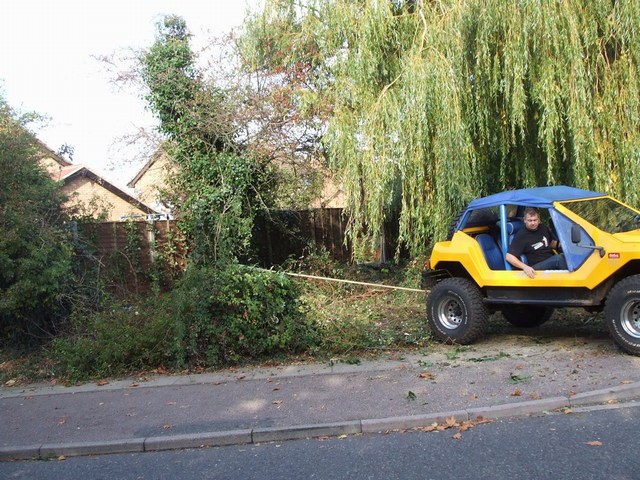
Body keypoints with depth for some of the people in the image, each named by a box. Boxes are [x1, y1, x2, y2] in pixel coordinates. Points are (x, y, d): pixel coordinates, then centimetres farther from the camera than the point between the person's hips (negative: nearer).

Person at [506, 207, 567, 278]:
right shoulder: (521, 235, -9)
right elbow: (509, 257, -16)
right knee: (558, 259, -32)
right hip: (537, 268, -7)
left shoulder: (544, 228, 11)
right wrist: (525, 267, -30)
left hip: (552, 262, 7)